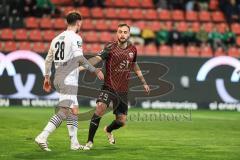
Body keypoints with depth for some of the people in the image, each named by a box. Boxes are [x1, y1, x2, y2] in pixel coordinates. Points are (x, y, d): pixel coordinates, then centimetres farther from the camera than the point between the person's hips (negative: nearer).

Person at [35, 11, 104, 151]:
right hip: (69, 80, -9)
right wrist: (96, 70, -11)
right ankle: (42, 137, -20)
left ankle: (74, 143, 16)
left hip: (58, 78, 9)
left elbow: (48, 59, 19)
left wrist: (47, 77, 26)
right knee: (63, 111, -11)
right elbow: (80, 58, -17)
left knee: (73, 111, 14)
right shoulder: (75, 38, -7)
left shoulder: (57, 38, 16)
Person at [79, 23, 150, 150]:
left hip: (123, 91, 5)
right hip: (109, 88, -4)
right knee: (100, 108, -29)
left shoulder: (132, 49, 4)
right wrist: (82, 66, -43)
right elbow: (97, 58, -26)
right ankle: (90, 141, -18)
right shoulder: (110, 47, -11)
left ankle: (108, 130, 46)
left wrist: (144, 83, 27)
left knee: (121, 121, 9)